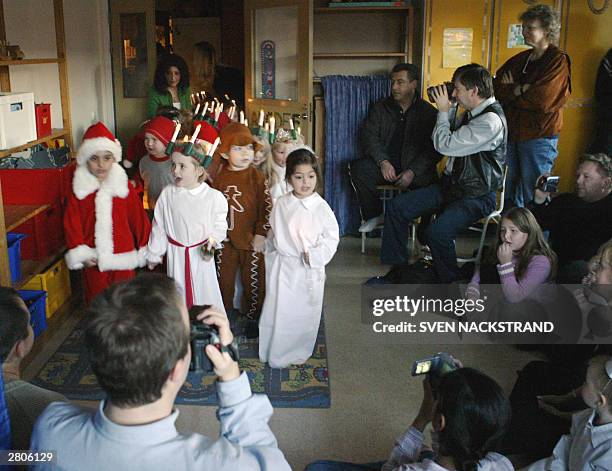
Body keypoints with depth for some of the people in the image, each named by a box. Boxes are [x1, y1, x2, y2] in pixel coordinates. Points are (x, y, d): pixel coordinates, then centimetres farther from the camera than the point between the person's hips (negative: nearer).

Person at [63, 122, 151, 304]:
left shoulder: (124, 188, -3)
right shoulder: (79, 191, -4)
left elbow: (139, 220, 0)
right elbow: (72, 225, -4)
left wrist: (145, 251, 1)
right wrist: (80, 255, -10)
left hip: (123, 260, 0)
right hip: (93, 261, 0)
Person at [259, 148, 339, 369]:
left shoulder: (321, 207, -11)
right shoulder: (281, 204, -1)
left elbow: (332, 238, -7)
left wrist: (314, 255, -17)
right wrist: (271, 260, 11)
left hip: (308, 271, -2)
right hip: (282, 267, 2)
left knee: (304, 313, 10)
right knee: (276, 310, 10)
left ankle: (299, 351, 31)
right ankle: (274, 352, 28)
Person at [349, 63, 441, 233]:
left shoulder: (428, 112, 5)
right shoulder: (380, 108, 13)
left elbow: (434, 149, -4)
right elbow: (369, 136, 2)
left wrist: (413, 171, -18)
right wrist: (383, 162, -15)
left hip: (415, 167, -2)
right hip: (384, 164, 2)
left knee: (428, 180, -32)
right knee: (358, 167, -25)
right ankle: (374, 215, -5)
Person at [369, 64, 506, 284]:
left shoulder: (491, 121, -21)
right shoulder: (472, 112, 8)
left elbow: (445, 145, -23)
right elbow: (441, 142, 15)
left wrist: (443, 111, -10)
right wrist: (448, 109, 4)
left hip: (476, 197, -9)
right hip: (451, 184, 9)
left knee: (436, 232, -31)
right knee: (396, 206, -1)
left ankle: (447, 281, -2)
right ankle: (397, 270, 8)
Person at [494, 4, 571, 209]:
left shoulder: (558, 60, -7)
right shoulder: (520, 59, 14)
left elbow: (543, 100, -18)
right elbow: (495, 88, 5)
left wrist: (512, 90, -4)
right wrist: (520, 89, -12)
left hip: (539, 136, -6)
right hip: (512, 134, 6)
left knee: (532, 195, -1)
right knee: (510, 191, 14)